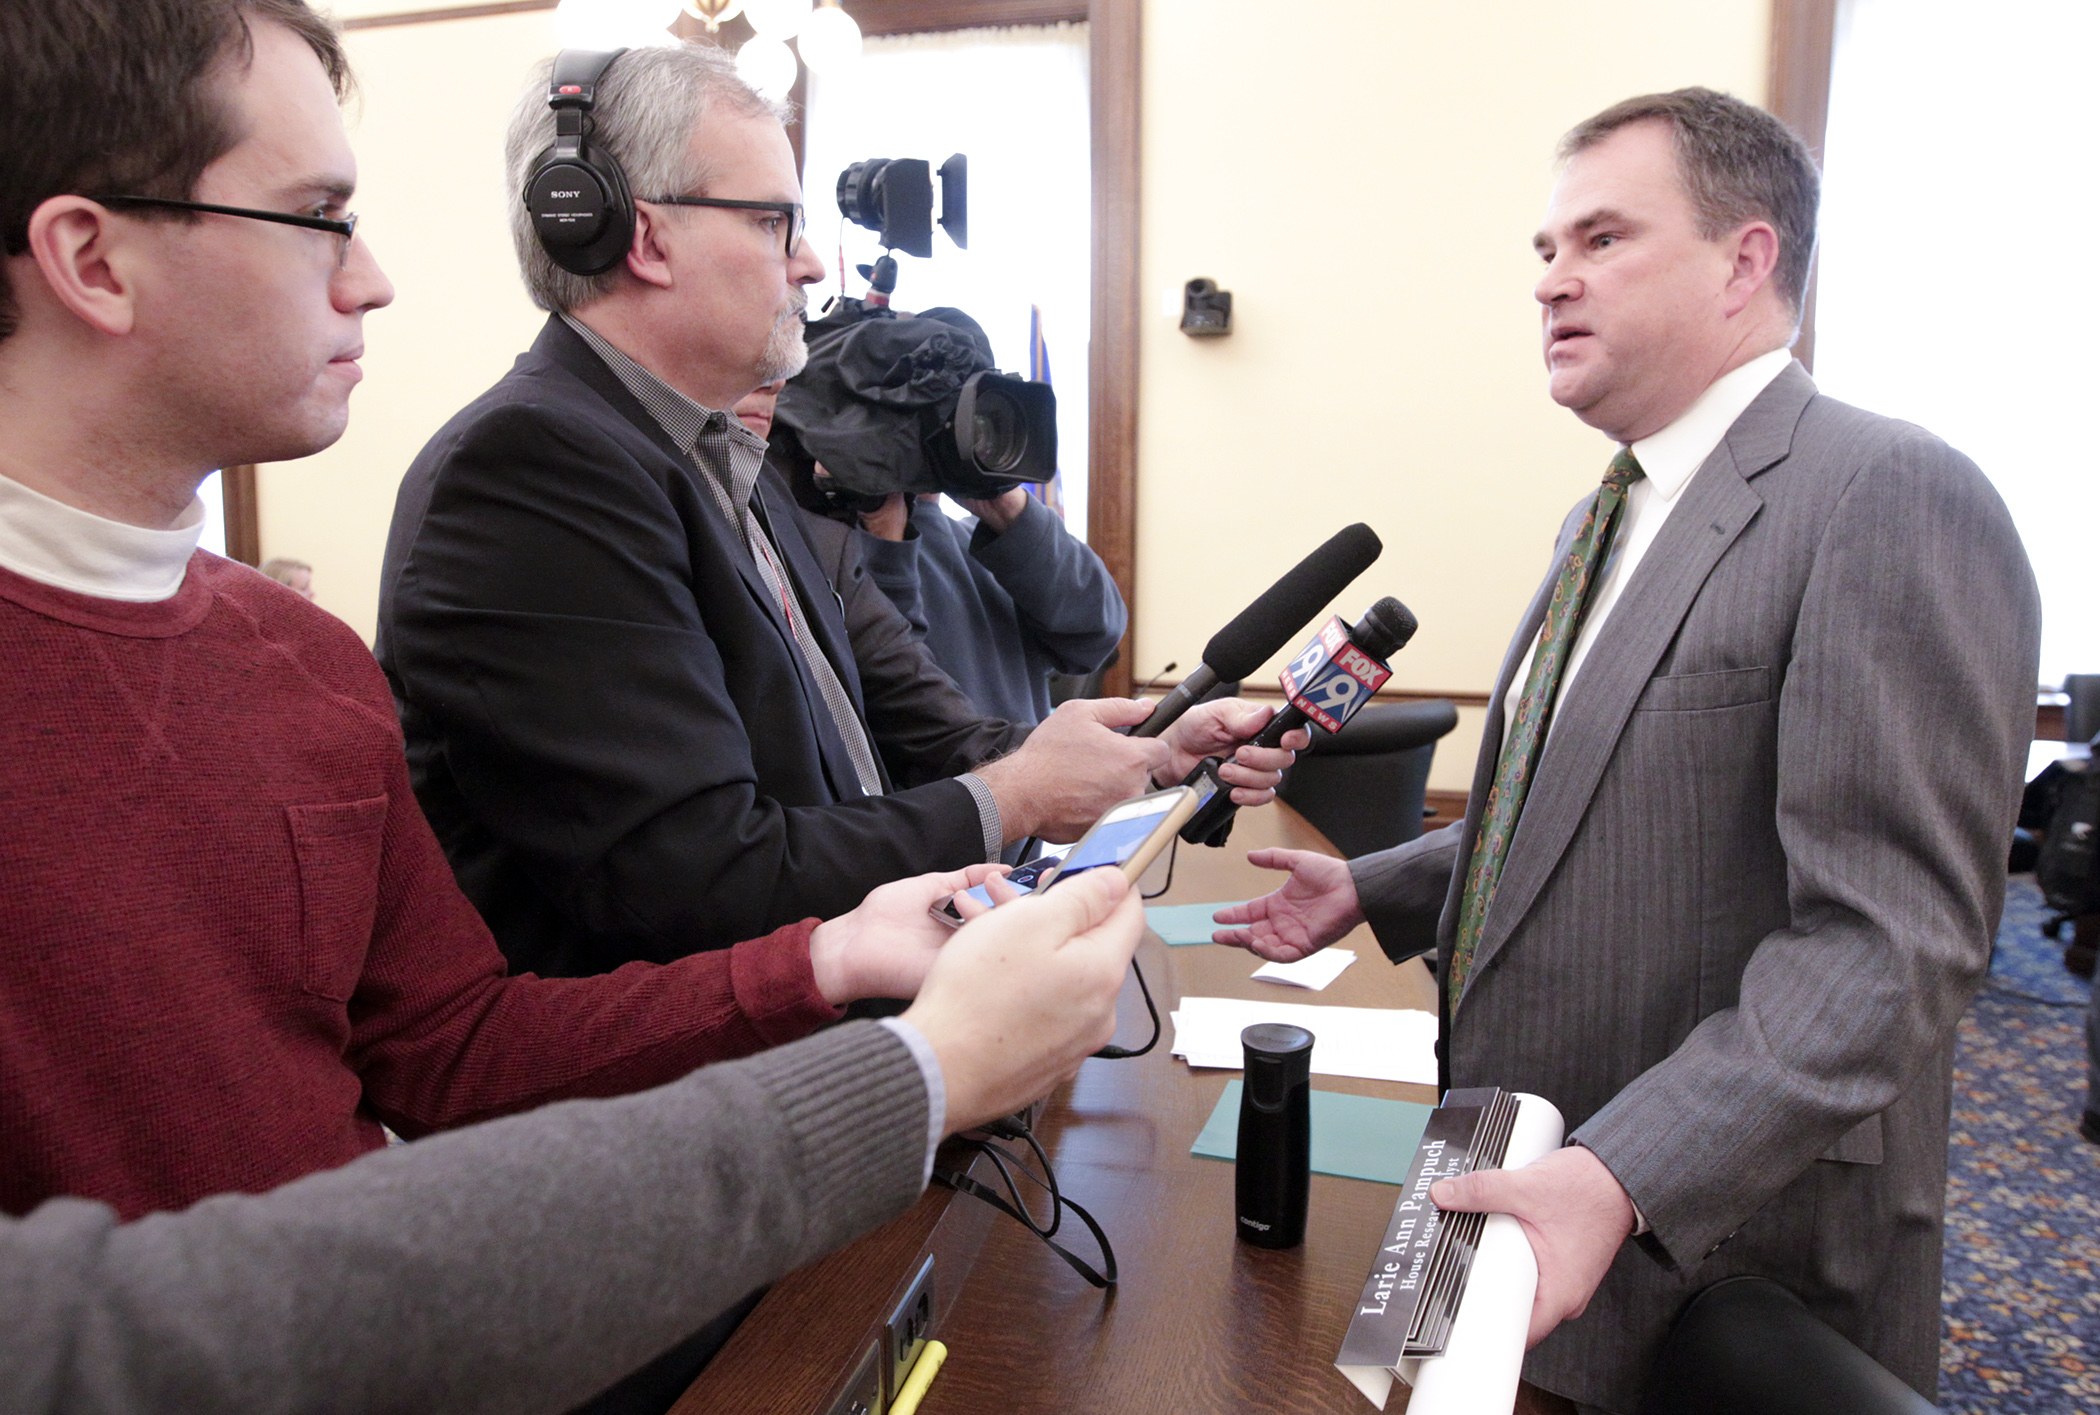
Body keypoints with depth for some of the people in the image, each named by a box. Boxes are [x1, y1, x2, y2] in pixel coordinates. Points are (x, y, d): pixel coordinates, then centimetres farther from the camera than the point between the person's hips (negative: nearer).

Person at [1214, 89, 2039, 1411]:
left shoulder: (1894, 500, -18)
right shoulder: (1619, 513, 12)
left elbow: (1886, 938, -24)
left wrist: (1627, 1177, -31)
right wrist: (1372, 888, 10)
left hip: (1723, 1244, -8)